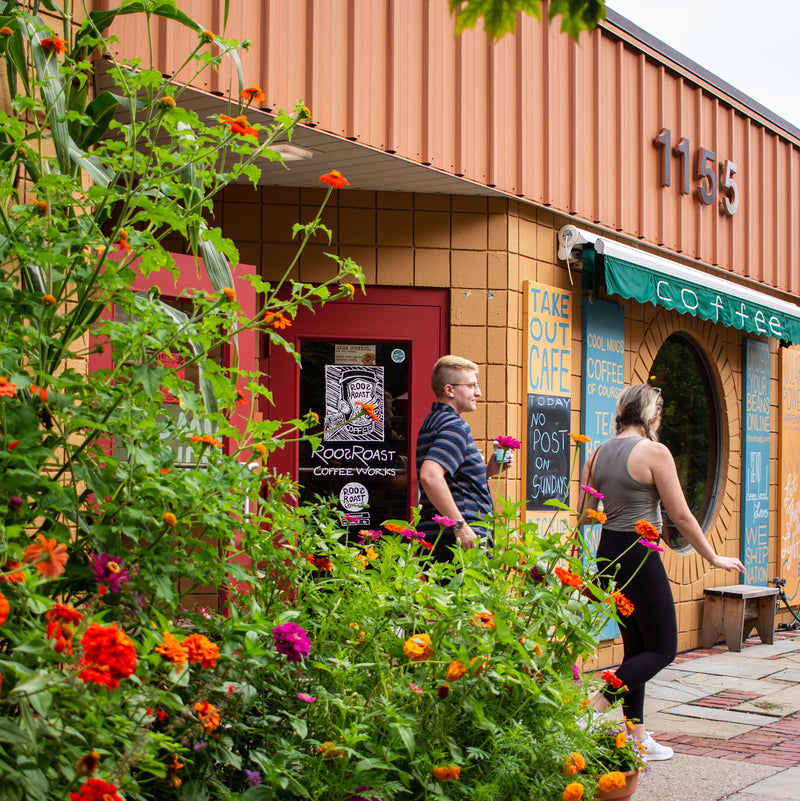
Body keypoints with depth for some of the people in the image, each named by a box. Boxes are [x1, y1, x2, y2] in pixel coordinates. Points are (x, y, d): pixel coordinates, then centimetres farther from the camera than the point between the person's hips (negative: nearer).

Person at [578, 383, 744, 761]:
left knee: (636, 646, 15)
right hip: (640, 556, -7)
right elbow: (681, 516, -11)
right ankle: (596, 709, -10)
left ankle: (638, 736, 18)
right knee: (662, 649, 4)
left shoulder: (598, 454, 7)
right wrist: (713, 558, -1)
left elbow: (585, 514, 8)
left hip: (607, 554, 8)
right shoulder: (655, 452, -12)